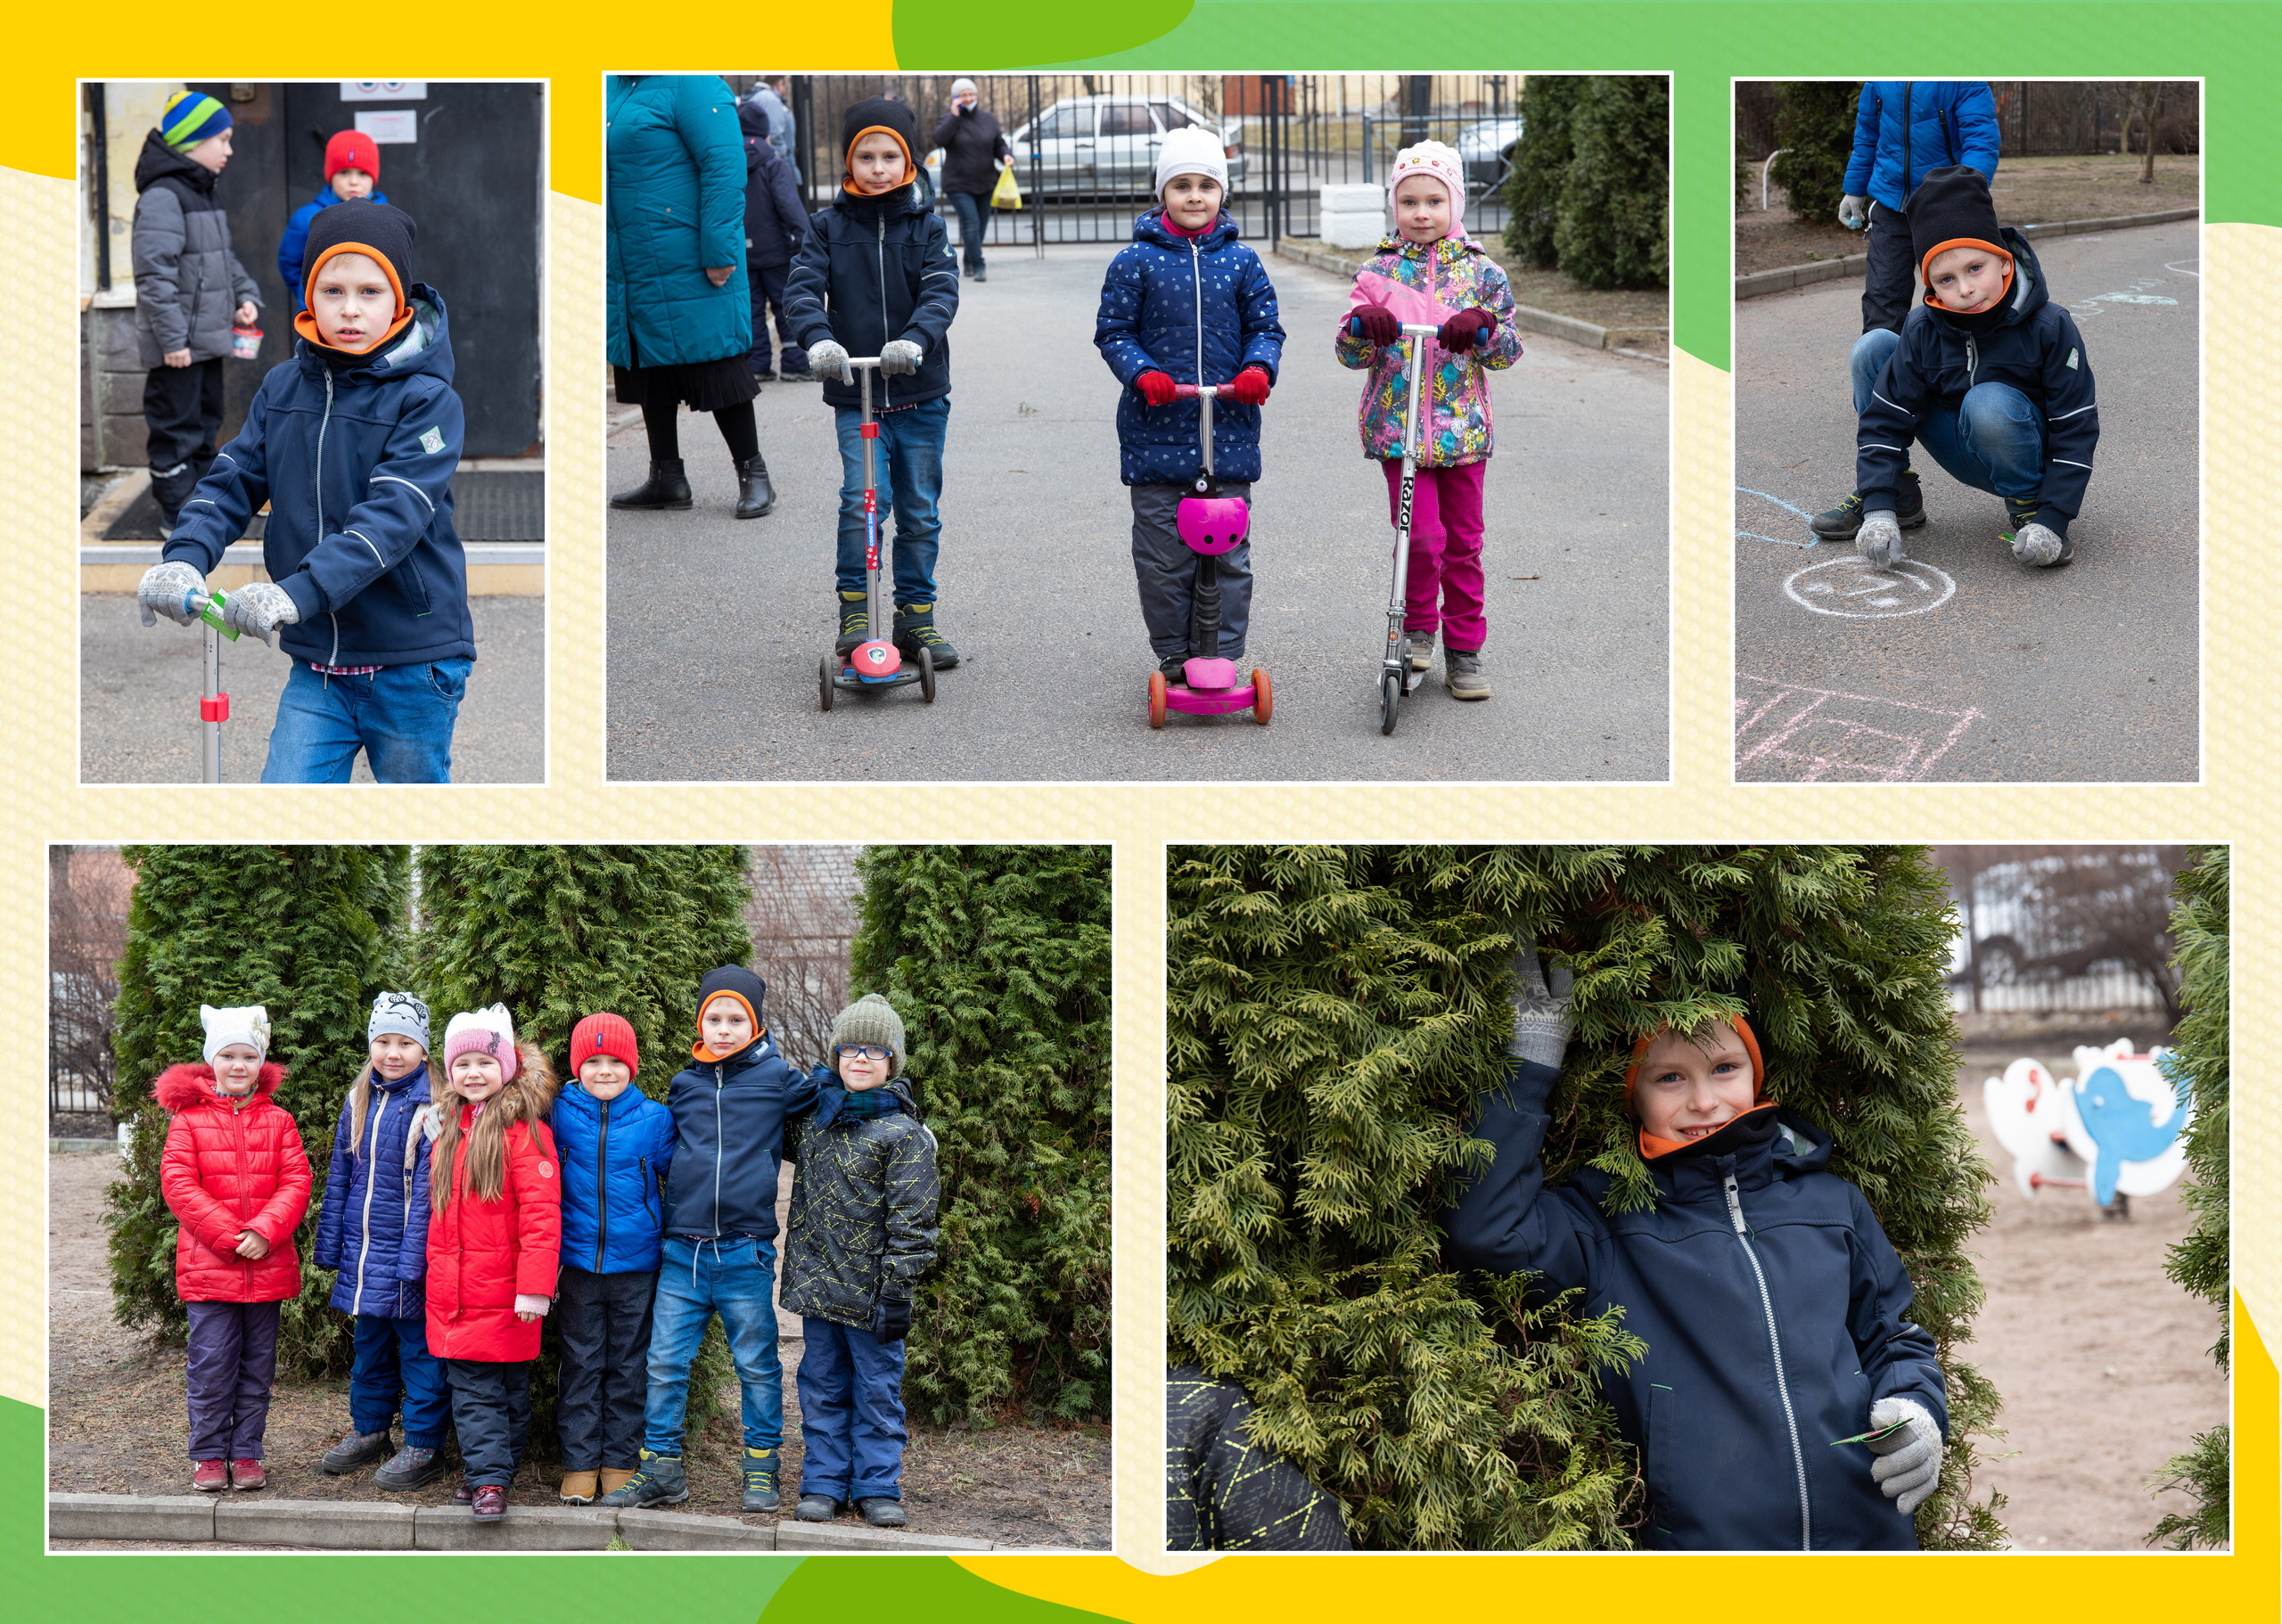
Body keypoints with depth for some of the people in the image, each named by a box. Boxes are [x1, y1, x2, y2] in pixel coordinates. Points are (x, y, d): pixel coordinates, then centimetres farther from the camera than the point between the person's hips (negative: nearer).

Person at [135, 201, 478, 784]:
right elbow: (233, 480, 2)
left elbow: (392, 515, -24)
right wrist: (184, 557, -20)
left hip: (413, 669, -4)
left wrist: (298, 593, -36)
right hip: (316, 665, 4)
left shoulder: (428, 400, -12)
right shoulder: (283, 387, 6)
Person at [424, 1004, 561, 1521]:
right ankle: (488, 1478, 5)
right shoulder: (449, 1129, 13)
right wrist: (437, 1272, 18)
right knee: (472, 1387, 3)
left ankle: (496, 1475, 9)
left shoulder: (522, 1129, -10)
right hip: (453, 1293, 6)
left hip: (504, 1292, -6)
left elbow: (541, 1212, -15)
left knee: (509, 1385, 4)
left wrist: (535, 1286, -20)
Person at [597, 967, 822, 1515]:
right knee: (664, 1364, 3)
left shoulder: (775, 1078, 1)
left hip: (746, 1253, -3)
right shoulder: (684, 1085, 11)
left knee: (757, 1366, 6)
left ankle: (762, 1469, 18)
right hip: (681, 1252, 3)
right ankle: (660, 1469, 12)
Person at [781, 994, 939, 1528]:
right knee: (822, 1386, 10)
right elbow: (785, 1144, 31)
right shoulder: (814, 1109, 8)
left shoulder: (904, 1132, -8)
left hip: (870, 1287, -4)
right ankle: (823, 1483, 18)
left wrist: (897, 1290, -14)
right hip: (816, 1279, 4)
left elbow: (911, 1220, -10)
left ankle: (877, 1487, 13)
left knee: (877, 1387, 5)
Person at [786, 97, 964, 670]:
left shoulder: (926, 226, 3)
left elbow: (942, 292, -11)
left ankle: (916, 617, 20)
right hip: (854, 393, -1)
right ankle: (855, 613, -4)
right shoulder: (829, 227, 4)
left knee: (920, 511, 7)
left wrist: (915, 341, -32)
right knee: (863, 501, -17)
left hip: (920, 393, 1)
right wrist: (819, 339, -30)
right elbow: (803, 288, -8)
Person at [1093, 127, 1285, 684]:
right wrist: (1143, 373, -15)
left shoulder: (1240, 260, 6)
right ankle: (1173, 658, 14)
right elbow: (1113, 331, 3)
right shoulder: (1136, 260, 0)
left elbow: (1265, 327, 11)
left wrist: (1259, 368, -10)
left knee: (1229, 552, 3)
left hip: (1229, 428, 1)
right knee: (1163, 555, 3)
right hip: (1156, 430, -1)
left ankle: (1222, 657, 11)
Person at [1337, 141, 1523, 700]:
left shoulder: (1480, 271, 4)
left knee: (1463, 543, 7)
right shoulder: (1379, 272, 3)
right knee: (1422, 536, -13)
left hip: (1462, 426, 1)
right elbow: (1351, 353, 0)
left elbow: (1510, 349, -1)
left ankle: (1464, 651, 19)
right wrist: (1363, 323, -22)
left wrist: (1482, 329, -22)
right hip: (1397, 425, -1)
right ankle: (1417, 627, 10)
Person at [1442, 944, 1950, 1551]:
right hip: (1698, 1537, -3)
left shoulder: (1832, 1203, 10)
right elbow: (1484, 1228, -17)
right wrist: (1529, 1064, -13)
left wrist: (1917, 1411, -2)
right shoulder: (1608, 1220, -1)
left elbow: (1894, 1337, 20)